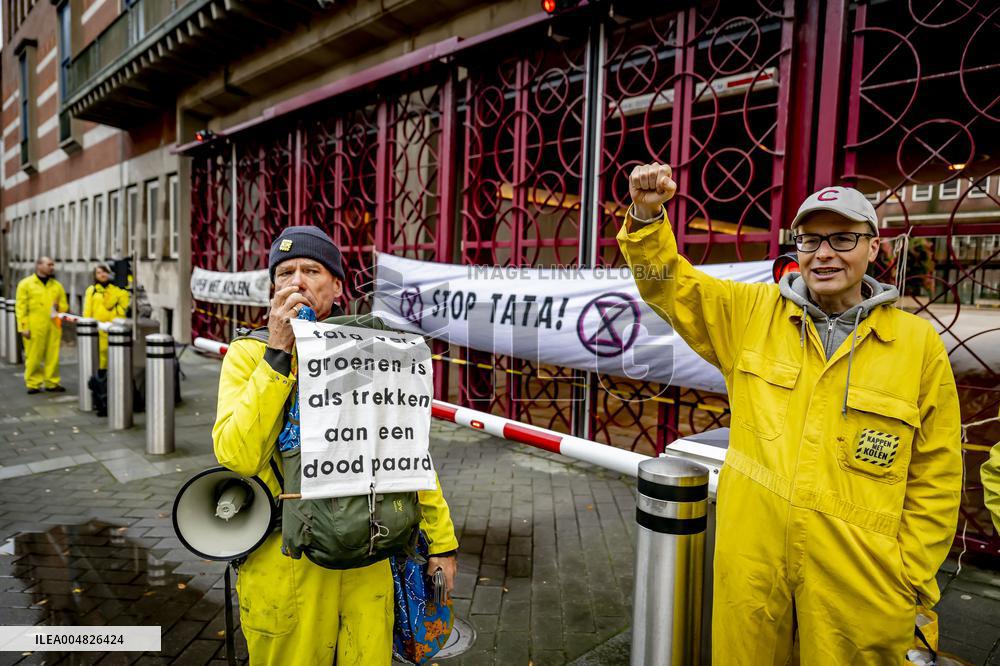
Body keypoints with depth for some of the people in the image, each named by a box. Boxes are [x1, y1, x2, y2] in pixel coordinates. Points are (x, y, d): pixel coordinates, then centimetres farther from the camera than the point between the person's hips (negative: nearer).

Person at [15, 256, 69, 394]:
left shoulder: (57, 285, 14)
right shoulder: (26, 284, 3)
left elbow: (64, 305, 19)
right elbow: (20, 307, -2)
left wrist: (59, 307, -6)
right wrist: (23, 327, -8)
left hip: (53, 327, 3)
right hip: (34, 327, -3)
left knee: (53, 356, 3)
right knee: (34, 357, 0)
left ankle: (52, 382, 12)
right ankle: (33, 384, 10)